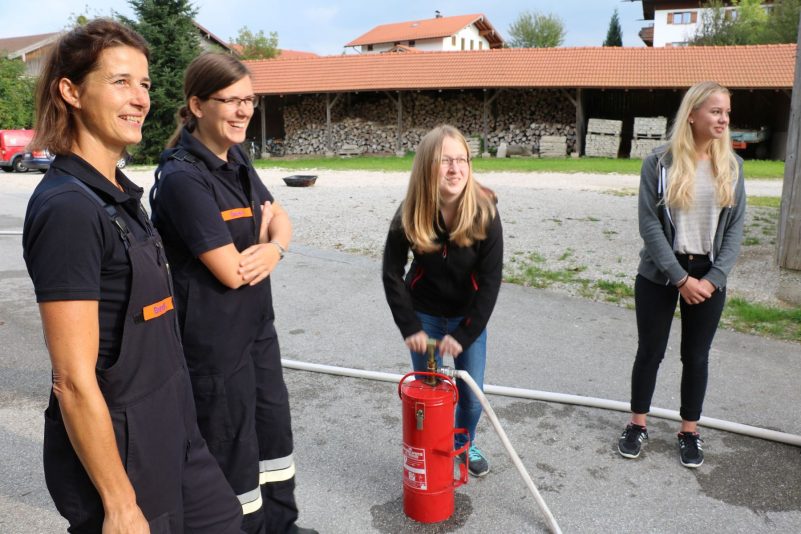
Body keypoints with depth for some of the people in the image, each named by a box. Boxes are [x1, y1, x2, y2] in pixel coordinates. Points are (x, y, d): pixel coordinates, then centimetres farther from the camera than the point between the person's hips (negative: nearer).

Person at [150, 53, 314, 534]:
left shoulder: (237, 162, 4)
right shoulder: (183, 178, -22)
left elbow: (282, 221, 8)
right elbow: (231, 271, -24)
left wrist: (273, 248, -15)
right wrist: (263, 234, -4)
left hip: (257, 324, 9)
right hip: (214, 337, -9)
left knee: (273, 425, 22)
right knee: (232, 447, 9)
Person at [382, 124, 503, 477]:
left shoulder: (484, 213, -23)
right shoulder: (409, 215, -21)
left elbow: (490, 281, -18)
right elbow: (391, 274, -9)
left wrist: (464, 335, -19)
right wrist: (410, 326, -12)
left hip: (469, 314, 1)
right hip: (425, 315, 0)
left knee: (471, 394, 9)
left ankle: (465, 444, 40)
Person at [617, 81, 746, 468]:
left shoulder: (731, 166, 2)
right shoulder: (660, 162, -9)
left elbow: (735, 227, 1)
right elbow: (649, 225, -12)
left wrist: (713, 278, -9)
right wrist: (680, 278, -14)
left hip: (708, 276, 3)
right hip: (659, 275, -2)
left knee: (696, 357, 12)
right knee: (650, 352, 9)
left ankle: (689, 432, 29)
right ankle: (638, 425, 27)